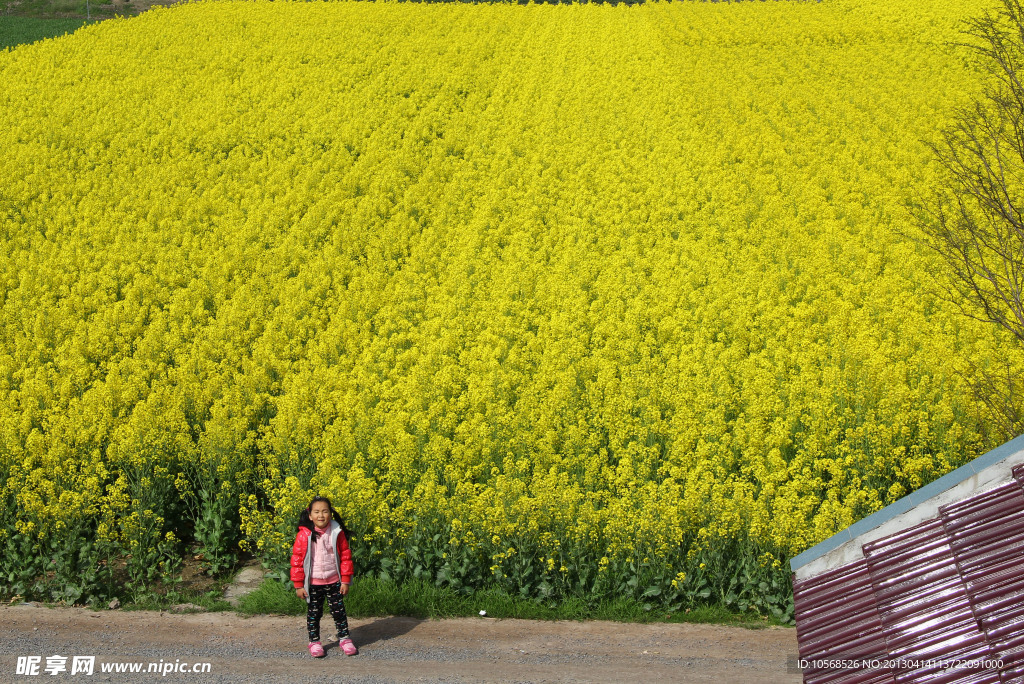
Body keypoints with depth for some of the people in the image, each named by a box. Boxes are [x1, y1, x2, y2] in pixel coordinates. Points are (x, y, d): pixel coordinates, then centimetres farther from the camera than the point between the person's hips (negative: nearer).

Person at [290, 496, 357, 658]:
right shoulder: (304, 535, -12)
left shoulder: (337, 533, -8)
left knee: (338, 611, 11)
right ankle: (314, 642, 26)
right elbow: (297, 560, -7)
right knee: (314, 613, 12)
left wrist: (345, 581, 0)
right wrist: (298, 585, -6)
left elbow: (345, 557, 0)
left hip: (334, 582, 1)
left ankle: (344, 638, 26)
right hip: (313, 584, -1)